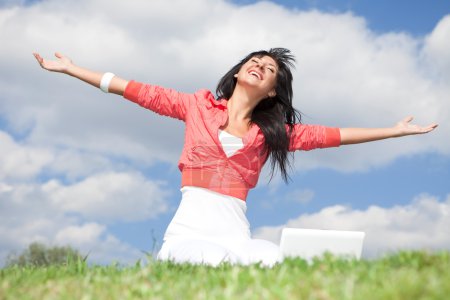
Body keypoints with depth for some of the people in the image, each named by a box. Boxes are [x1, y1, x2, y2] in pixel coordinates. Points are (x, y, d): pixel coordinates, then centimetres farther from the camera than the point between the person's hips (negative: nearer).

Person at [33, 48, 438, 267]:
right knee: (211, 262, -33)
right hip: (191, 224, -2)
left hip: (234, 230, 2)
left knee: (271, 259, -29)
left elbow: (330, 136, 18)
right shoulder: (198, 106, 14)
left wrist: (396, 130, 18)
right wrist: (72, 69, 12)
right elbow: (141, 93, 13)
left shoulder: (271, 132, 18)